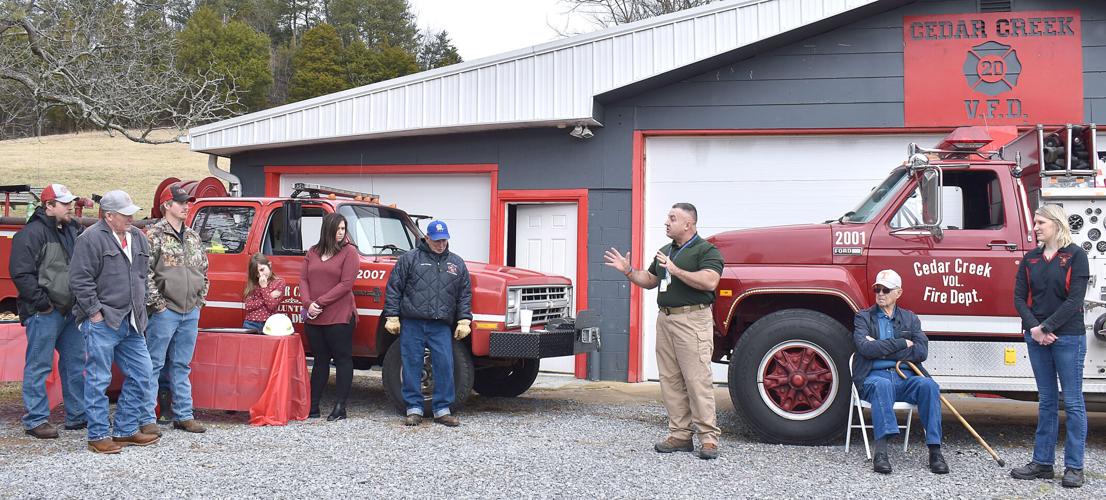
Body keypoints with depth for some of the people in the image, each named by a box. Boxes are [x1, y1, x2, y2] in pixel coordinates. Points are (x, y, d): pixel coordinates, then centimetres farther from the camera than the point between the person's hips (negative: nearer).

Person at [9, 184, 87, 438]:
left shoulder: (73, 230, 12)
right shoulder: (31, 234, -13)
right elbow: (21, 273, -18)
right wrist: (42, 302, -18)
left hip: (70, 310, 8)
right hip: (44, 313, -8)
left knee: (75, 364, 13)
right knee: (38, 367, -2)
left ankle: (77, 415, 23)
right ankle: (35, 421, 4)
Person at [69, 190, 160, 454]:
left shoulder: (138, 238, 14)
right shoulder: (91, 239, -10)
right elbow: (79, 280, -13)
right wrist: (95, 312, -14)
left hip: (131, 323, 8)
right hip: (102, 323, -8)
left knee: (141, 375, 10)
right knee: (98, 380, -1)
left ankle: (126, 430, 21)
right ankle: (98, 436, 7)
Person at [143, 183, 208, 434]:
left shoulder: (193, 237, 15)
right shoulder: (154, 235, -7)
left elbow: (203, 270, 23)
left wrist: (199, 299, 13)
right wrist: (157, 303, -14)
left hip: (191, 312, 7)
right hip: (165, 311, -7)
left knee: (182, 366, 13)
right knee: (154, 365, -2)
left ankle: (183, 415, 19)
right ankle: (147, 418, 1)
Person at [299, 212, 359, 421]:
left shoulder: (349, 251, -3)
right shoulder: (313, 252, 12)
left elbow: (346, 284, -11)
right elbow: (303, 280, 8)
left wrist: (320, 302, -14)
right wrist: (308, 303, -9)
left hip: (339, 318, -5)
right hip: (313, 318, 5)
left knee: (342, 359, 1)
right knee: (320, 360, 13)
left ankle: (340, 407, 4)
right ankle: (313, 406, 17)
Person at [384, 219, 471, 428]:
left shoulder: (457, 263, 14)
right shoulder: (409, 259, 4)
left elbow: (465, 294, 15)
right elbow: (394, 288, 3)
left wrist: (464, 320, 5)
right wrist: (392, 317, -3)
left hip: (441, 326, 2)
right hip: (412, 324, -2)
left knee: (445, 366, -3)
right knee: (412, 366, 1)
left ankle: (442, 410, 7)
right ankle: (414, 409, 10)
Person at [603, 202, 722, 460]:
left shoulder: (706, 250, -5)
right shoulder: (665, 251, 20)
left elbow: (709, 281, -20)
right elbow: (650, 281, 28)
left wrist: (675, 270, -21)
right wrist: (628, 271, 12)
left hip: (692, 320, -8)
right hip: (665, 319, 8)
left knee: (698, 379, -10)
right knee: (670, 380, 6)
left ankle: (708, 437, -7)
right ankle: (680, 434, 11)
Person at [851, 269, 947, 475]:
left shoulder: (910, 318, 19)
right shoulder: (863, 317, 13)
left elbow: (921, 352, 1)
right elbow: (865, 347, -8)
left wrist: (881, 349, -4)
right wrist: (902, 343, -6)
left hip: (905, 376, 3)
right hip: (874, 376, -2)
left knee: (929, 385, -29)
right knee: (882, 385, -38)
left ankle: (935, 450, -30)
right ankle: (881, 452, -45)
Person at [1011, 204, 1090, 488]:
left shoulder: (1075, 256, -5)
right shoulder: (1030, 259, 10)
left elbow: (1075, 299, -12)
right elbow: (1019, 297, 4)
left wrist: (1047, 327, -15)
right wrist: (1034, 328, -11)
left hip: (1068, 337, -5)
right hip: (1036, 337, 5)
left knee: (1072, 402, 0)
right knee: (1046, 401, 11)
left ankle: (1074, 467, 5)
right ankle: (1043, 463, 15)